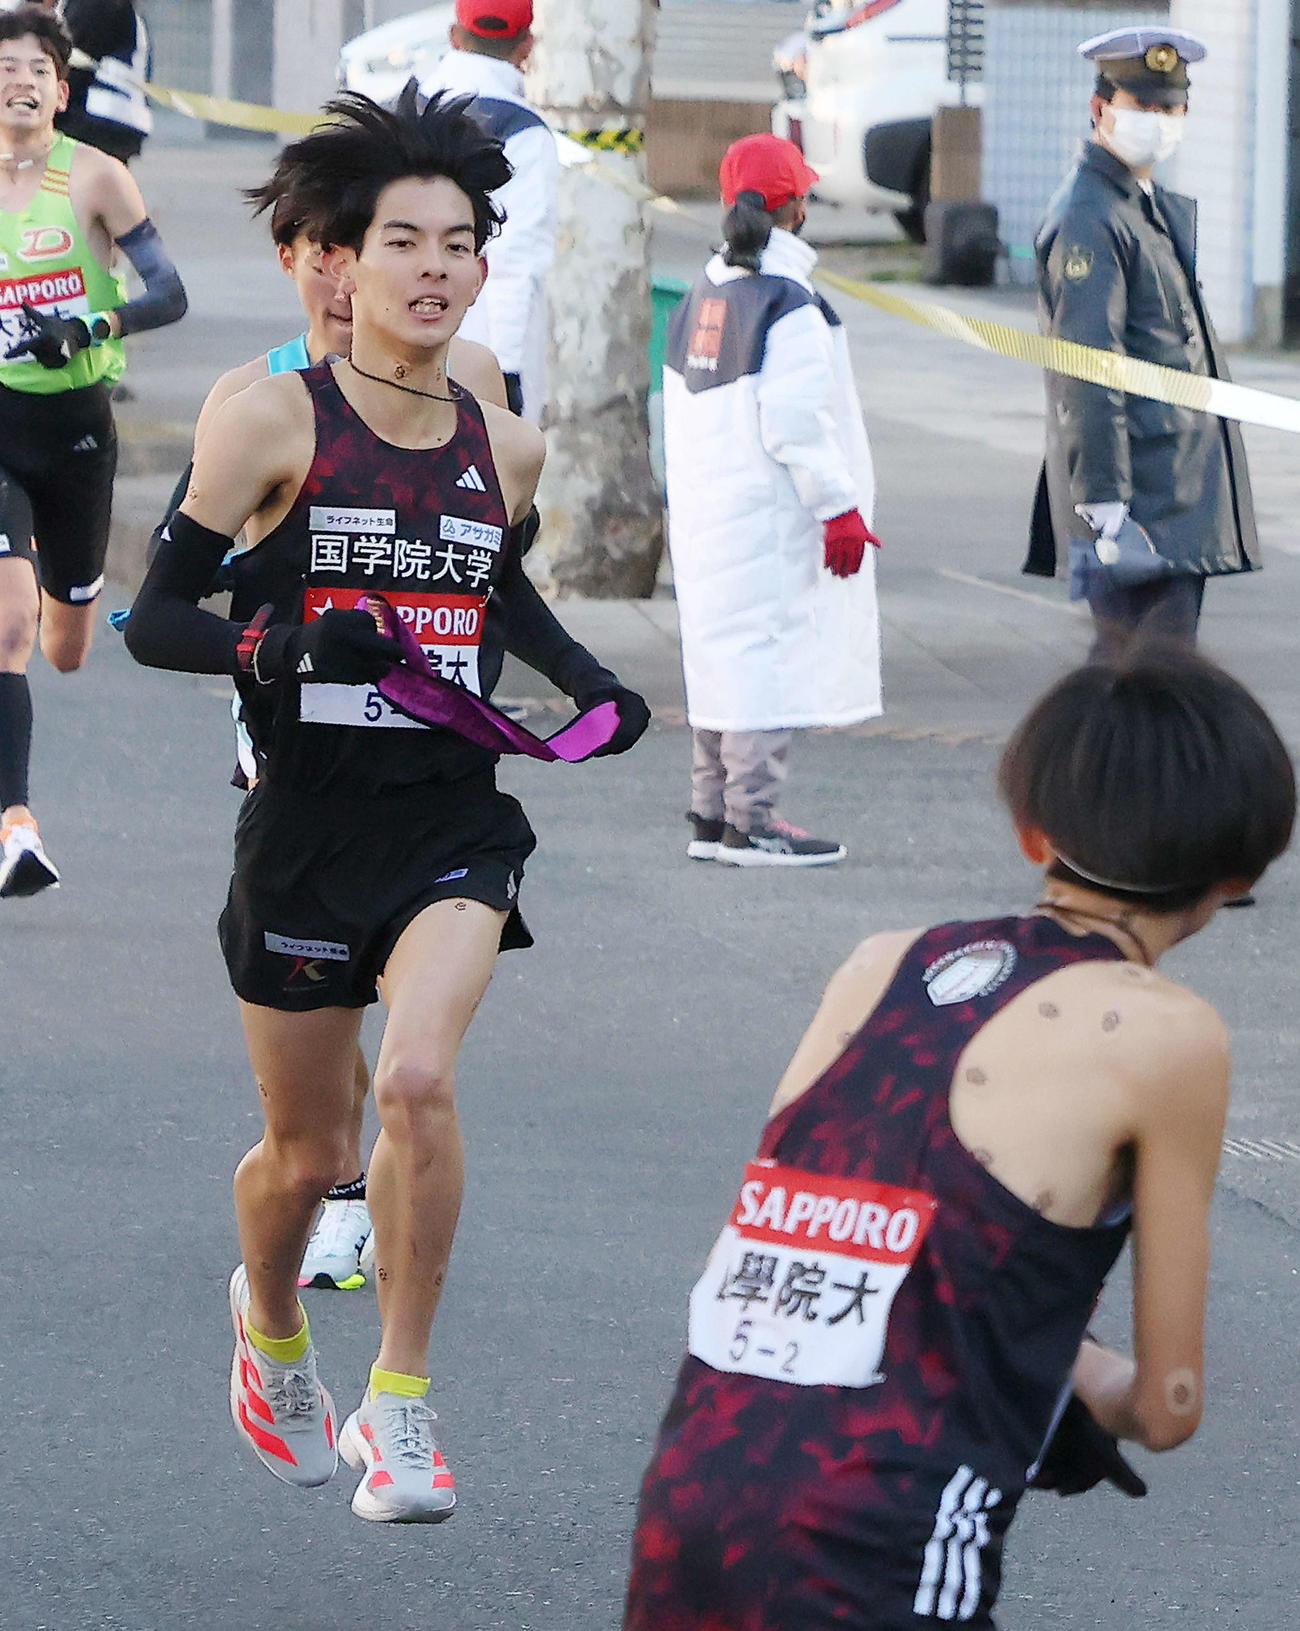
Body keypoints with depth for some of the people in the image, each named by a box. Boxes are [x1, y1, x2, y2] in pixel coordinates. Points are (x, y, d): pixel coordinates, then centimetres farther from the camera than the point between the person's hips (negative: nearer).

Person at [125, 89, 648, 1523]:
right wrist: (275, 648, -26)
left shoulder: (505, 451, 6)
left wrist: (592, 682, 12)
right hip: (305, 826, -2)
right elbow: (154, 619, -8)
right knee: (304, 1153, 9)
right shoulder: (275, 422, -7)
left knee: (418, 1077, -24)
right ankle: (270, 1329, 45)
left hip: (454, 824, 2)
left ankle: (397, 1405, -10)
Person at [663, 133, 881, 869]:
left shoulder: (701, 297, 10)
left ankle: (713, 815, 20)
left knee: (727, 655, 15)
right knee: (772, 654, -6)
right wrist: (838, 507, -16)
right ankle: (751, 823, -7)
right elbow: (797, 425, -20)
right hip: (774, 518, -9)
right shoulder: (788, 304, -15)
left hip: (706, 517, 9)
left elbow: (679, 416, 16)